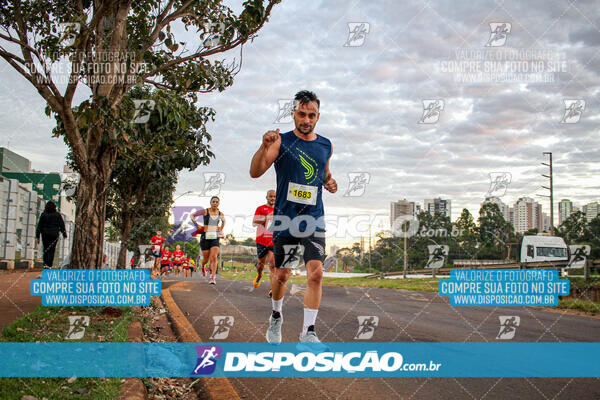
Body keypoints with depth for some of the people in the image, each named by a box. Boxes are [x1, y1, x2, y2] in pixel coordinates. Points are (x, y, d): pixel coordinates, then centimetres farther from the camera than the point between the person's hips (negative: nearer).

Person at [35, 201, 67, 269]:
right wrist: (64, 235, 7)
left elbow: (39, 226, 2)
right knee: (51, 250, 0)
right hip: (54, 235, -1)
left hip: (45, 235, 1)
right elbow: (62, 225, 2)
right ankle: (49, 265, -7)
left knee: (45, 250, 12)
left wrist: (37, 237, 5)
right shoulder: (58, 215, 0)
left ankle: (45, 264, 3)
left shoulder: (43, 215, 2)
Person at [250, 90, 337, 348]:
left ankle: (307, 334, -5)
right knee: (282, 274, 9)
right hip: (285, 217, -2)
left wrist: (330, 183, 5)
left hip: (314, 219, 2)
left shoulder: (326, 146, 10)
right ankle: (276, 317, 37)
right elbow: (255, 173, -16)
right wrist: (264, 147, -33)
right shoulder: (282, 142, -4)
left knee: (316, 273, -12)